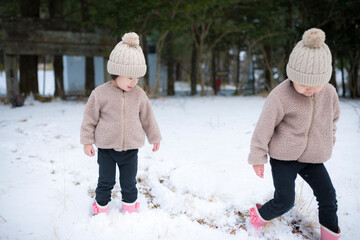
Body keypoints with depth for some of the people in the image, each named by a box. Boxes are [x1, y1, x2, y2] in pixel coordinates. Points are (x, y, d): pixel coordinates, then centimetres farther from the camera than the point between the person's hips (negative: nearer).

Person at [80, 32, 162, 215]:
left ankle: (130, 207, 36)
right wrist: (87, 141, -2)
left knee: (129, 182, 15)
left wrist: (155, 137, 17)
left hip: (130, 148, 2)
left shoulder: (139, 94, -3)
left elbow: (147, 118, 10)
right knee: (105, 181, 12)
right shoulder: (100, 93, -12)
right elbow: (90, 119, -3)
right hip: (106, 148, -2)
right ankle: (101, 207, 33)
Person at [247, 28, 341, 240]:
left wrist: (329, 142, 21)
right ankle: (259, 216, 22)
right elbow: (264, 128, -14)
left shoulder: (329, 92, -7)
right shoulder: (280, 96, -23)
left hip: (313, 159, 5)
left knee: (328, 197, 7)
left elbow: (333, 117, 15)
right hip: (283, 158, -5)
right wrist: (258, 158, -9)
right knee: (285, 201, -7)